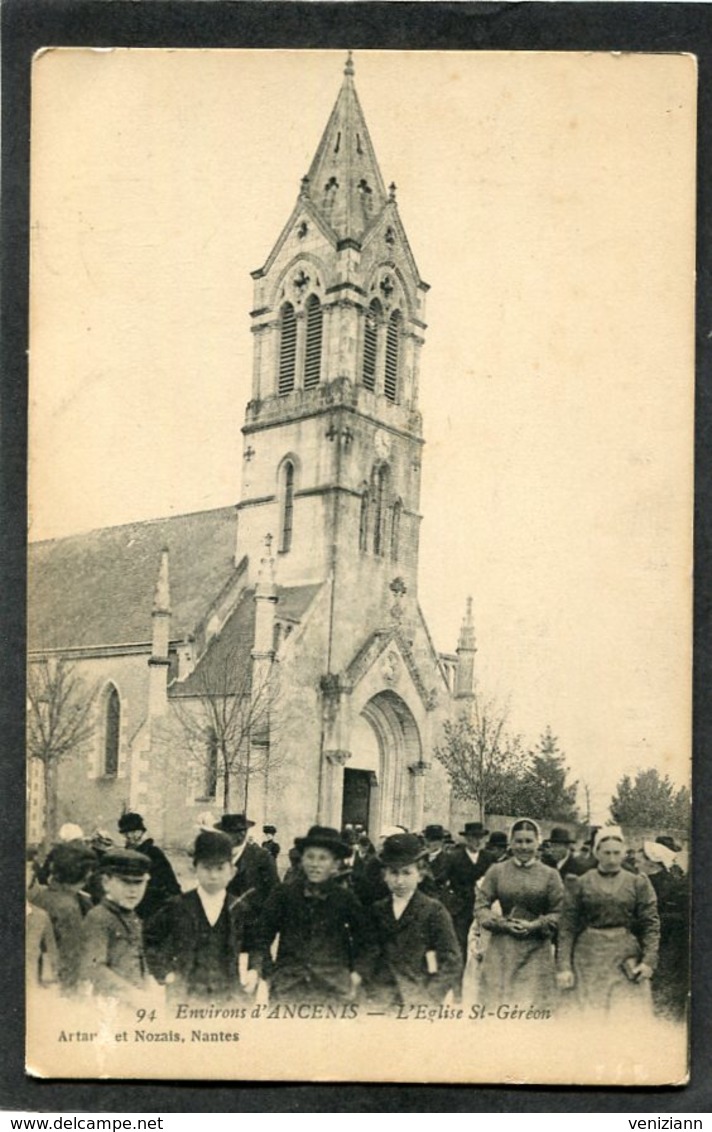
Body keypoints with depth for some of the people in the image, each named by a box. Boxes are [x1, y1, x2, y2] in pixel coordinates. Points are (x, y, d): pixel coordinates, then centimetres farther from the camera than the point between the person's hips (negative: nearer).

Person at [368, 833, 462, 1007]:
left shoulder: (433, 911, 0)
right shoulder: (377, 910, 11)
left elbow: (451, 962, -4)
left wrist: (428, 997, -11)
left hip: (419, 1001, -2)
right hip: (380, 1001, 3)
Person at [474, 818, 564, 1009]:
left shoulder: (550, 875, 3)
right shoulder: (496, 871, 4)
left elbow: (559, 914, 2)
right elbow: (481, 907, 3)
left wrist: (535, 925, -12)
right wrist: (503, 924, -11)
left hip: (536, 950, 0)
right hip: (502, 948, 0)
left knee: (534, 1002, -3)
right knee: (499, 999, -1)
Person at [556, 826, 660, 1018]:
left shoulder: (638, 884, 6)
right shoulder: (579, 884, 5)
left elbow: (651, 925, 3)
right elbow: (567, 928, 3)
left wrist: (648, 961, -9)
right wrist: (563, 966, -4)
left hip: (627, 960, 0)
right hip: (589, 960, 0)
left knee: (628, 1016, -7)